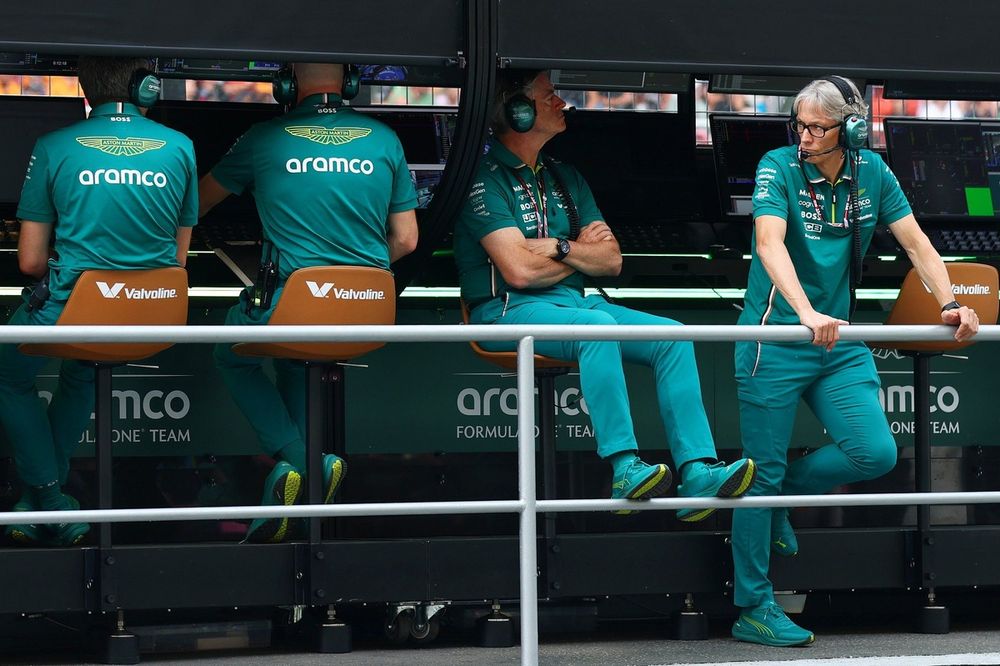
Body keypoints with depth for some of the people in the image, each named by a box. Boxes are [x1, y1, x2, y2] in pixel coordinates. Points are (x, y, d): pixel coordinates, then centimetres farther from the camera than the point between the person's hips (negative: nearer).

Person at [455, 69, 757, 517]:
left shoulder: (563, 177, 19)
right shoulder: (486, 176, -6)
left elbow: (611, 260, 13)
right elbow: (519, 270, -17)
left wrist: (560, 249, -7)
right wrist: (581, 251, 1)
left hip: (572, 301, 8)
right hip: (508, 311, -8)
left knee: (671, 337, -12)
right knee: (598, 325, -36)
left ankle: (697, 473, -23)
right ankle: (625, 469, -39)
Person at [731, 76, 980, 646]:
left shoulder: (873, 174, 2)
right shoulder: (779, 168, -12)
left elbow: (916, 242, 2)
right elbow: (771, 243, -25)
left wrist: (950, 305, -14)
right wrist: (806, 314, -40)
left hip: (840, 343, 5)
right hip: (775, 338, -4)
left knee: (876, 453, -8)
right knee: (764, 470, -1)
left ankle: (784, 495, 20)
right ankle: (754, 610, 9)